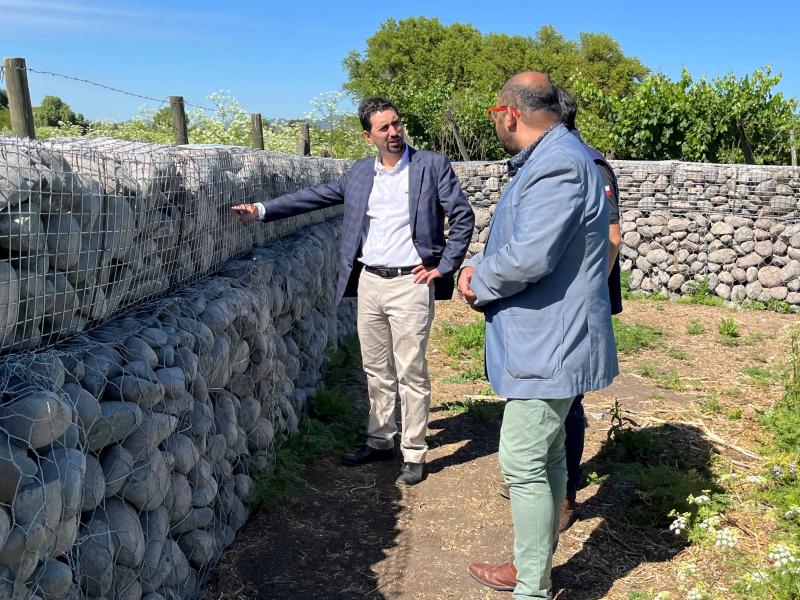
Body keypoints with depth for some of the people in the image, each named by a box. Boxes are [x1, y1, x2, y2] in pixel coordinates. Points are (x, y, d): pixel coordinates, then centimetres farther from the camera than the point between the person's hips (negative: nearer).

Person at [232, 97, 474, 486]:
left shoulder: (432, 165, -3)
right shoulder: (360, 173, 10)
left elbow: (463, 217, -3)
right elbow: (315, 196, 11)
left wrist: (444, 267, -7)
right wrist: (262, 210, 5)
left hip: (410, 283, -5)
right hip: (369, 282, 5)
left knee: (411, 374, -1)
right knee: (376, 371, 14)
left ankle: (414, 454, 12)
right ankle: (379, 441, 29)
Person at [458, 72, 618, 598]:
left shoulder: (559, 164, -21)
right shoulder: (546, 160, 15)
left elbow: (529, 256, -30)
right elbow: (516, 240, 21)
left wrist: (480, 284, -11)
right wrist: (479, 267, 1)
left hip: (550, 345, -11)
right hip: (549, 340, 11)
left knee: (524, 464, -4)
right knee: (546, 457, 19)